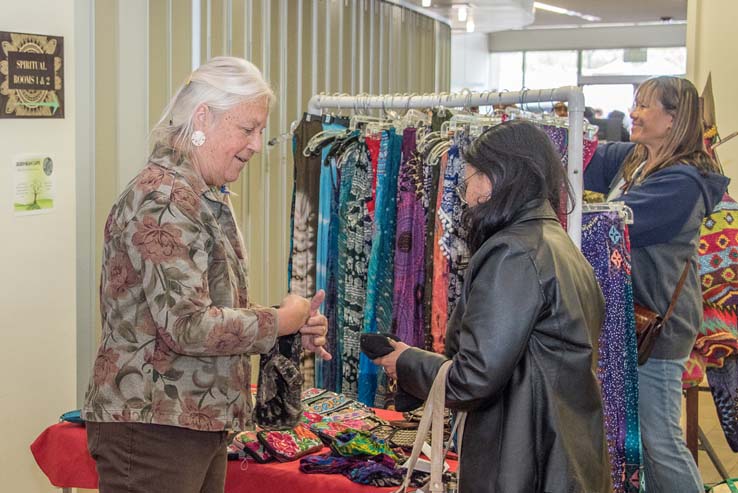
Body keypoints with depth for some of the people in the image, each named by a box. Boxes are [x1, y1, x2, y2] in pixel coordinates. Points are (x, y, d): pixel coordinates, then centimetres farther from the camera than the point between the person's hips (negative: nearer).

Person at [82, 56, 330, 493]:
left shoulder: (211, 196, 14)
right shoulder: (161, 198, -17)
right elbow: (187, 326, -23)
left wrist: (295, 325, 4)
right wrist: (278, 323, -11)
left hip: (202, 424, 9)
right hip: (152, 429, -9)